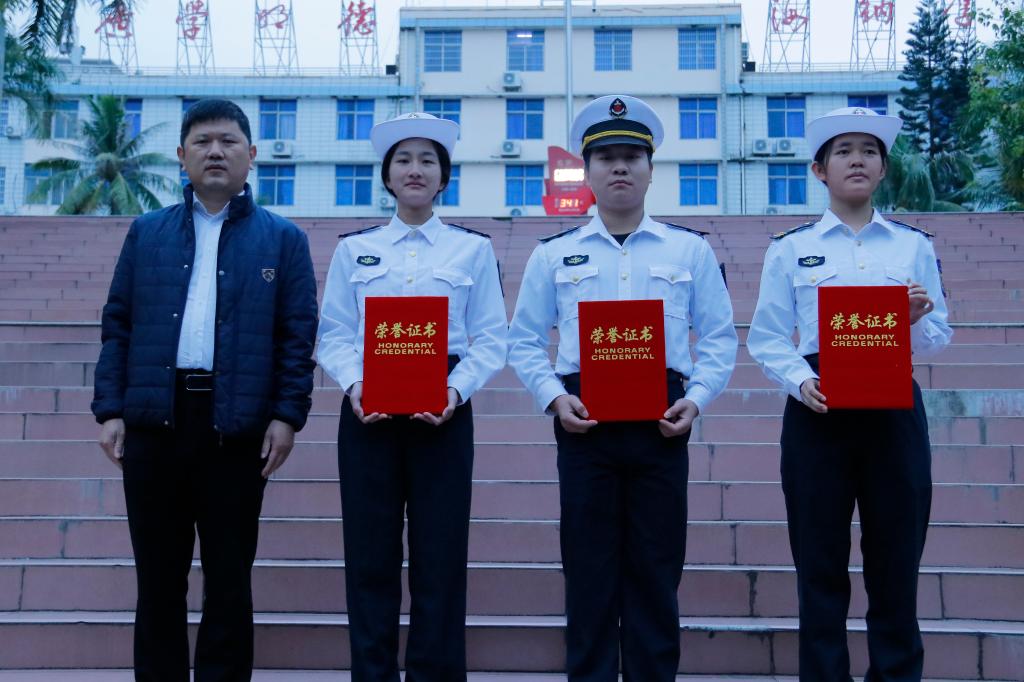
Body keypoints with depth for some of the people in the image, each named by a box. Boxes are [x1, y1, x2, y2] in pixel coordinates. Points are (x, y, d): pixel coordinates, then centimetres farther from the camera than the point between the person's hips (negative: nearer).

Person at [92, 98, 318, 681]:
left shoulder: (282, 239, 6)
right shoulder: (147, 232, 12)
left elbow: (298, 334, 1)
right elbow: (118, 325, 9)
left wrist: (288, 414, -8)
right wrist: (110, 409, 1)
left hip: (237, 424, -2)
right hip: (154, 419, 2)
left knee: (230, 578, 6)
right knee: (158, 575, 10)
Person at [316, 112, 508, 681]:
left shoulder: (473, 248, 8)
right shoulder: (354, 249, 12)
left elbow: (491, 339, 2)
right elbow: (334, 334, 6)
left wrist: (456, 389, -14)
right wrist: (354, 385, -12)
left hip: (443, 412, -1)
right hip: (368, 410, 1)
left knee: (440, 555, 1)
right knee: (370, 555, 3)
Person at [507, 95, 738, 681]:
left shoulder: (691, 249, 8)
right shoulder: (554, 254, 9)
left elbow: (719, 338, 7)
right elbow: (525, 340, 8)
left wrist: (696, 399, -7)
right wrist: (554, 397, -7)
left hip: (661, 420, 0)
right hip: (583, 419, 0)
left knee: (656, 568, 5)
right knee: (590, 568, 5)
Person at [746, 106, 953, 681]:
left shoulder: (914, 245, 10)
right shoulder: (790, 248, 5)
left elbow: (938, 339, 9)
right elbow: (766, 338, 1)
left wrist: (918, 320, -13)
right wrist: (800, 381, -17)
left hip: (894, 411, 1)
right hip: (817, 411, -1)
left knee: (896, 561, 7)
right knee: (821, 565, 5)